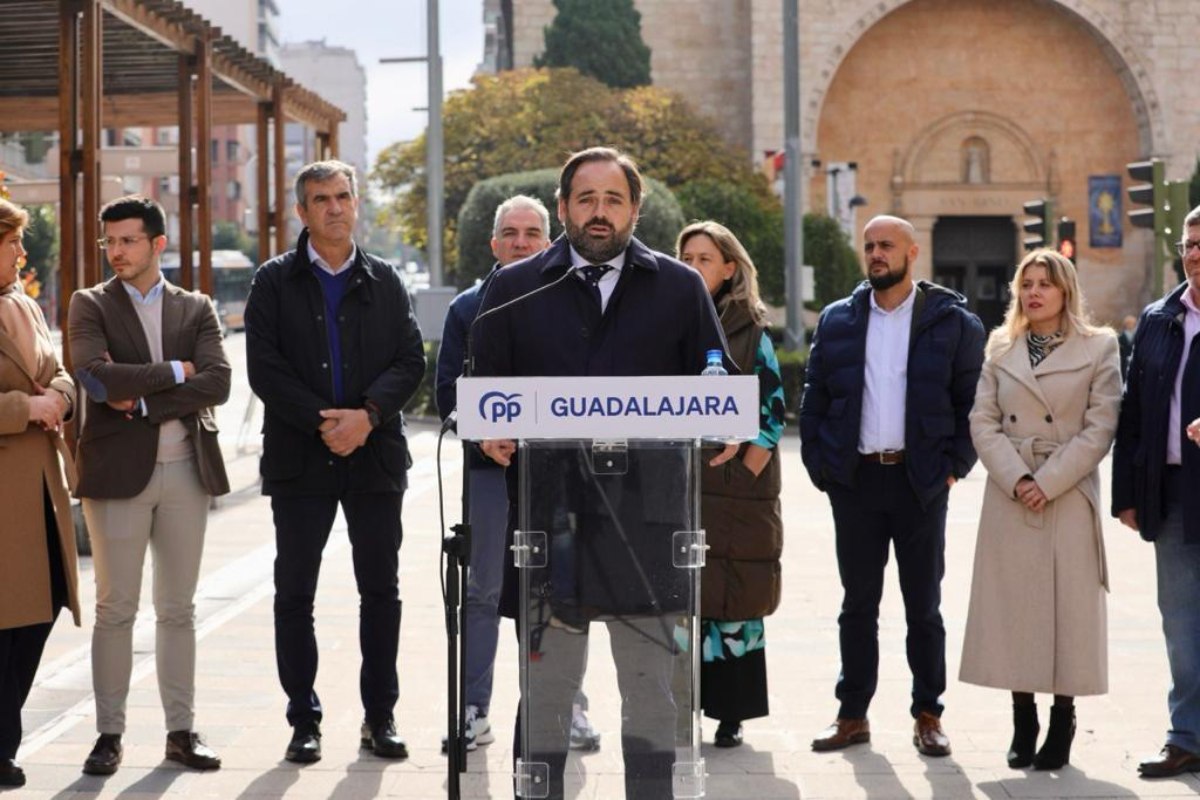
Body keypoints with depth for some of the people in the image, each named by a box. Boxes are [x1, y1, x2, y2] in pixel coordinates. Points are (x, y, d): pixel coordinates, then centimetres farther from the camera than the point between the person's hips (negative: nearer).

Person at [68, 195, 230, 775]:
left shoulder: (196, 309, 9)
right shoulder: (91, 306, 3)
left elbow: (217, 383, -6)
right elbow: (97, 377, -15)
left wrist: (142, 402, -12)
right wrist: (174, 371, -9)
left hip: (185, 469, 2)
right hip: (118, 469, -2)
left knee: (178, 609, 7)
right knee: (115, 610, 1)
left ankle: (181, 730, 13)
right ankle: (109, 733, 7)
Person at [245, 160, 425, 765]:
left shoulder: (384, 282, 8)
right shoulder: (275, 282, 2)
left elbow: (411, 361, 1)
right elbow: (264, 368, -6)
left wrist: (367, 415, -15)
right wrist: (322, 422, -15)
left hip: (375, 454, 1)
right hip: (299, 458, -1)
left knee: (381, 591, 5)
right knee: (294, 593, 2)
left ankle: (380, 716, 14)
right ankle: (304, 720, 11)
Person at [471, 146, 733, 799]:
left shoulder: (679, 289, 12)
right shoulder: (515, 288, 12)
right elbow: (485, 385, 12)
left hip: (645, 518, 0)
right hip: (549, 515, 0)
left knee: (652, 682, 5)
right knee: (545, 683, 5)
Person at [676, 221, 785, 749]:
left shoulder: (750, 333, 2)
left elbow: (772, 412, -1)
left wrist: (745, 476, -8)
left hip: (736, 491, -2)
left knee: (733, 602, -1)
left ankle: (731, 714, 6)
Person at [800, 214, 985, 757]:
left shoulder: (951, 321, 1)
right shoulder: (838, 320, 8)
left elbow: (973, 399, 2)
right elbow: (814, 399, 9)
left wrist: (954, 464, -6)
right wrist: (819, 465, 1)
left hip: (920, 481, -2)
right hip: (855, 481, 2)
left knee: (923, 606, 5)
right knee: (858, 604, 8)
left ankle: (928, 717, 13)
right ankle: (853, 715, 15)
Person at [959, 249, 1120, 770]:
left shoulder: (1099, 348, 2)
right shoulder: (1000, 347, 10)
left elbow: (1100, 428, -5)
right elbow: (983, 422, 4)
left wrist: (1048, 483, -12)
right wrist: (1016, 479, -10)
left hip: (1070, 497, -2)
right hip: (1008, 498, 3)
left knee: (1068, 607, -2)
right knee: (1013, 608, 2)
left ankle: (1061, 727, 6)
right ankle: (1022, 726, 10)